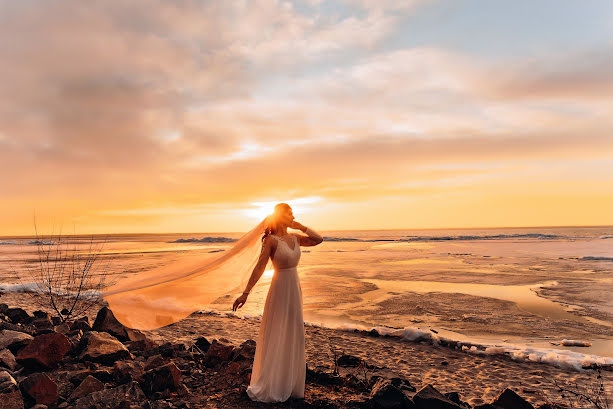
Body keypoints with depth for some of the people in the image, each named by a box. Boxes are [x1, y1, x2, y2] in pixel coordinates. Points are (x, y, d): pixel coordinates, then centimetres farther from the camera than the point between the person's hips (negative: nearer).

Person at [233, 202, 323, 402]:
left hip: (295, 288, 7)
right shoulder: (271, 240, -14)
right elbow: (259, 267, -20)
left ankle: (288, 381, 36)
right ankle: (267, 386, 20)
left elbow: (318, 239, 6)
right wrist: (245, 293, -24)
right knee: (275, 337, 3)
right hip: (280, 289, -7)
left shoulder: (294, 238, 4)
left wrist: (300, 227, -1)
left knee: (292, 336, 17)